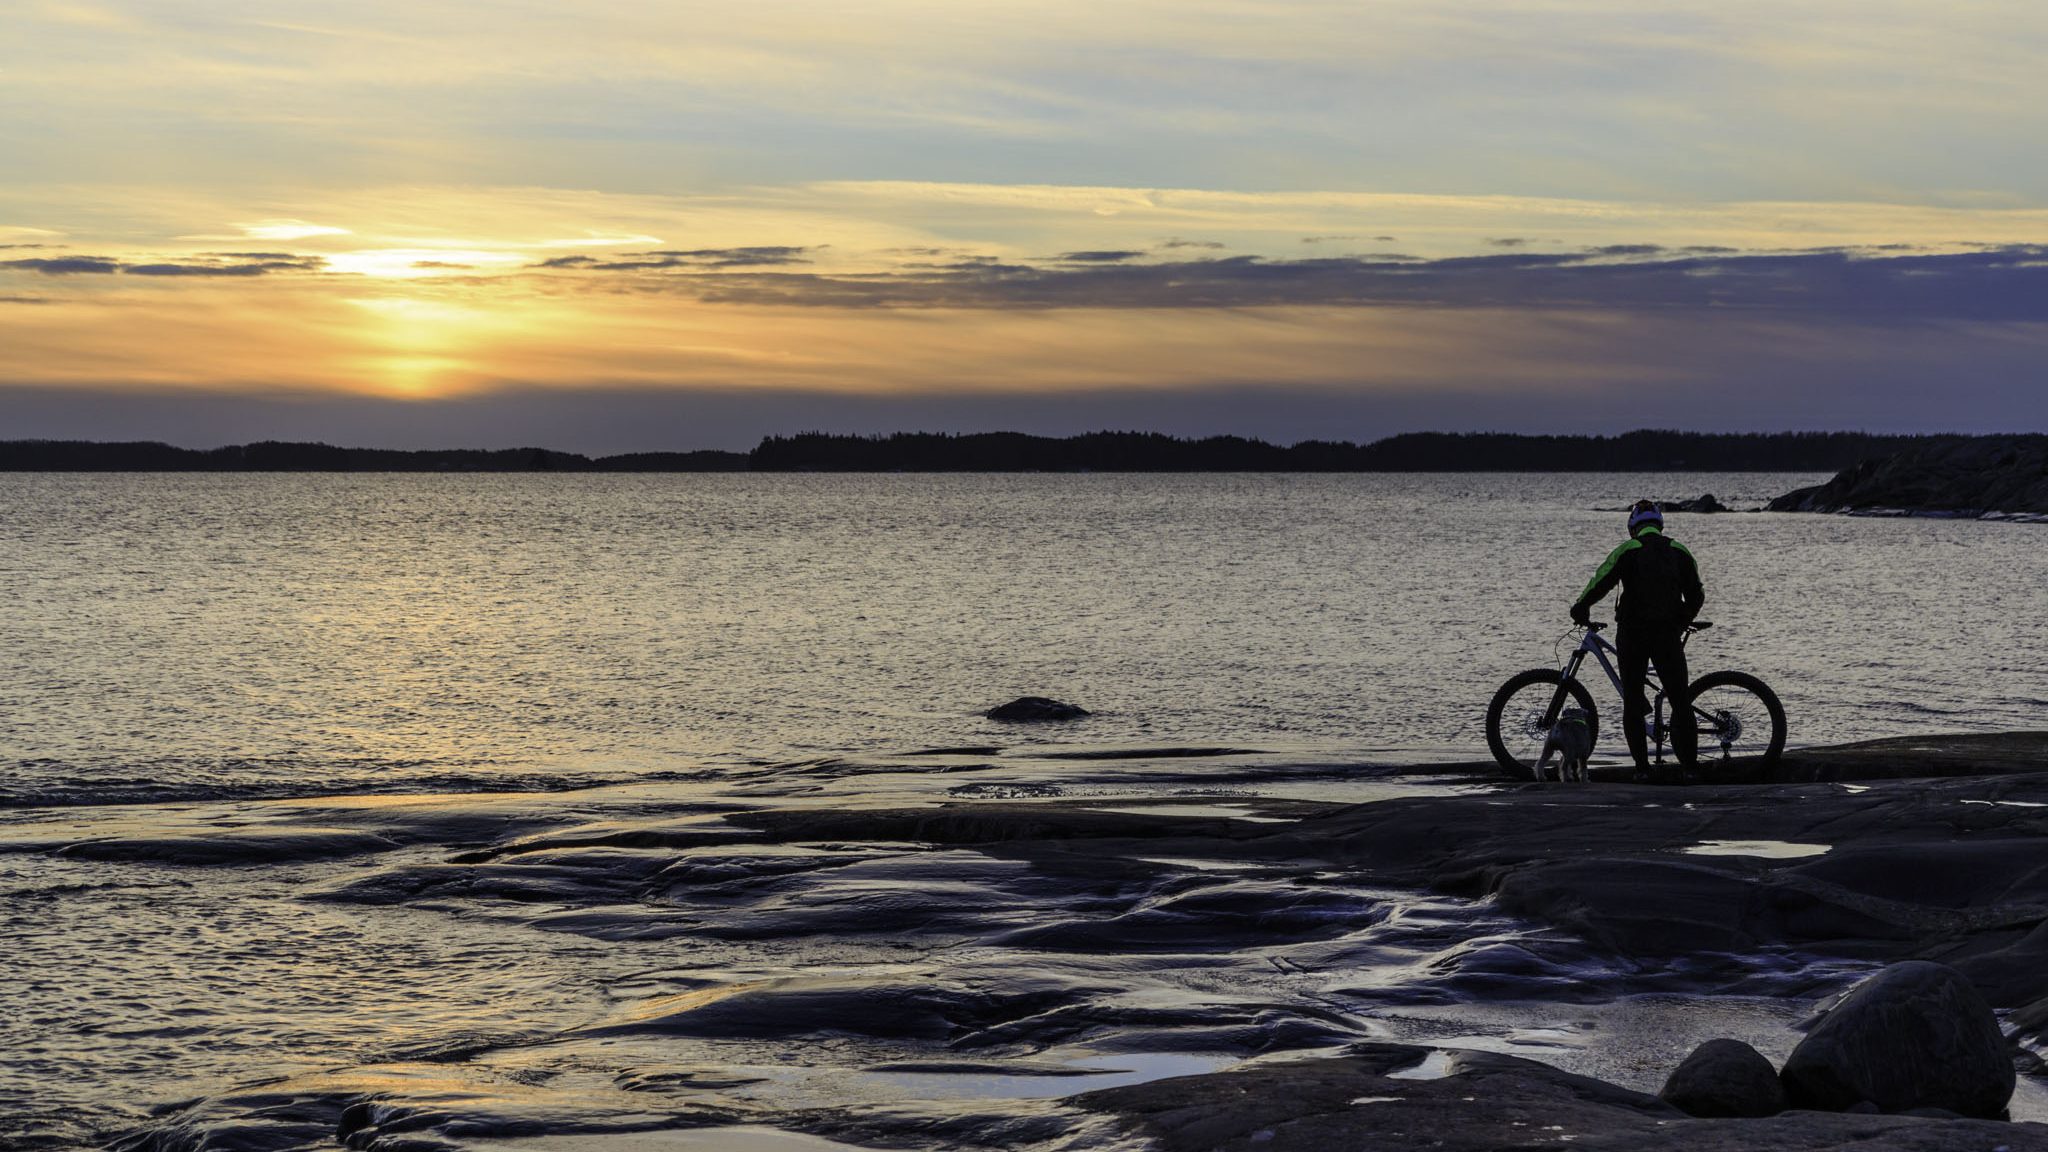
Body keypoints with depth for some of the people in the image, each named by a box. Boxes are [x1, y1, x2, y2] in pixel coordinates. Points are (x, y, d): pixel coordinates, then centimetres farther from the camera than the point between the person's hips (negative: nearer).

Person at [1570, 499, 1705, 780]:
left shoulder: (1627, 551, -2)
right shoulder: (1679, 552, 8)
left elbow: (1600, 584, -8)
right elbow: (1696, 595, 11)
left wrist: (1580, 609, 7)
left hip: (1632, 633, -2)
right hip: (1669, 634, 2)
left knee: (1632, 703, 7)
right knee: (1680, 702, 8)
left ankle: (1642, 766, 1)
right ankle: (1688, 765, 3)